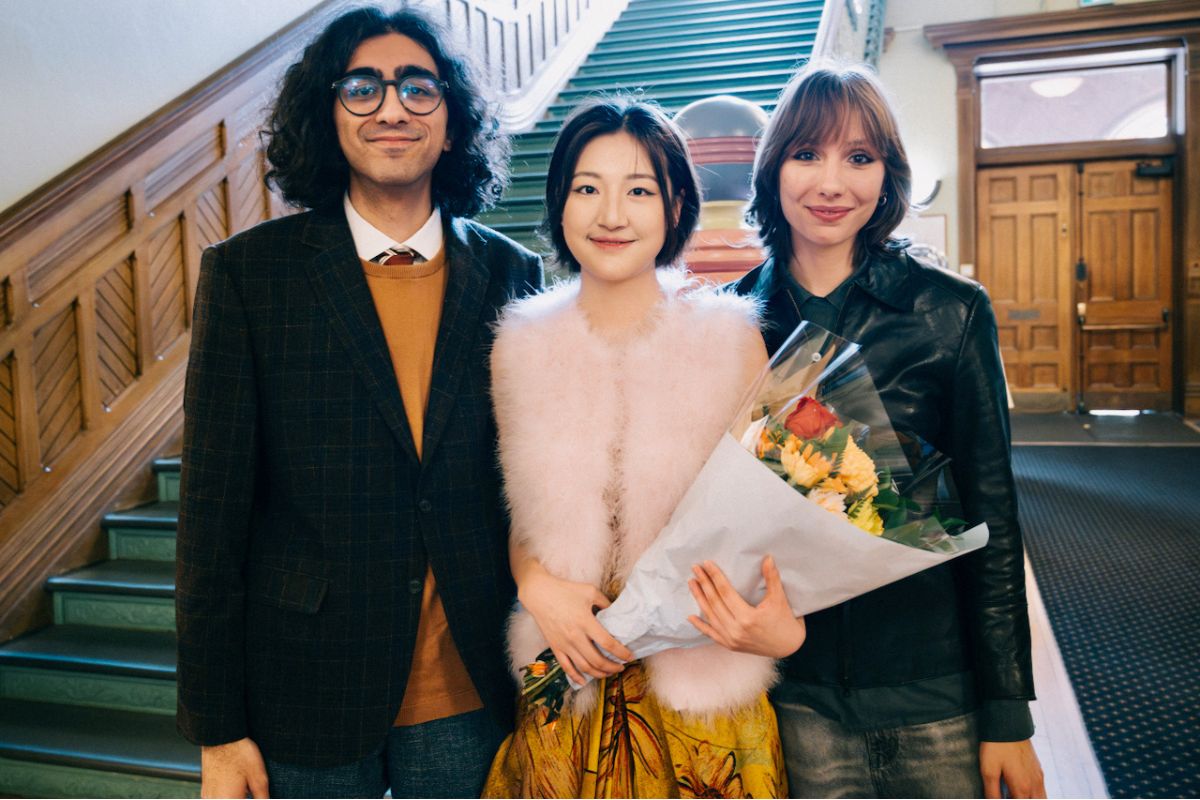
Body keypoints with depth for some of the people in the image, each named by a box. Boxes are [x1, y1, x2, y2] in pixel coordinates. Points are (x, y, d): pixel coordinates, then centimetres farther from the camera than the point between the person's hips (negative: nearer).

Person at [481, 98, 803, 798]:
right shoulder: (520, 347, -1)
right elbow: (517, 517, 8)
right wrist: (537, 584, -12)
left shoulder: (731, 339, -7)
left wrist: (781, 625, -22)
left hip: (704, 685, -1)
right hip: (567, 685, 2)